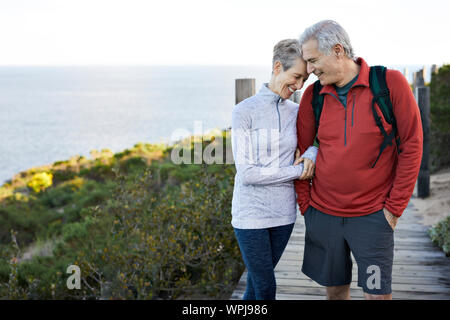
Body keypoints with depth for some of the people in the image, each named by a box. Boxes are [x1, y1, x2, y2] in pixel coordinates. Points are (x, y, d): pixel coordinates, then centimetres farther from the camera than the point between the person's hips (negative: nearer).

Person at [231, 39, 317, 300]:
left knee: (257, 285, 15)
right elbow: (247, 173, -15)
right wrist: (297, 171, -12)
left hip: (283, 213, 4)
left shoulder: (296, 112, 4)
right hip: (251, 214, -4)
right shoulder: (245, 111, -10)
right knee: (266, 288, 2)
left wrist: (312, 153, -8)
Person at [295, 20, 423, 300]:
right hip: (322, 213, 3)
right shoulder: (314, 95, 1)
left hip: (372, 215, -3)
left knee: (378, 293, -1)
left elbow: (412, 145, -7)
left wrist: (395, 206, -8)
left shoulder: (390, 83, -9)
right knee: (335, 289, 12)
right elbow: (300, 151, 9)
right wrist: (305, 203, 3)